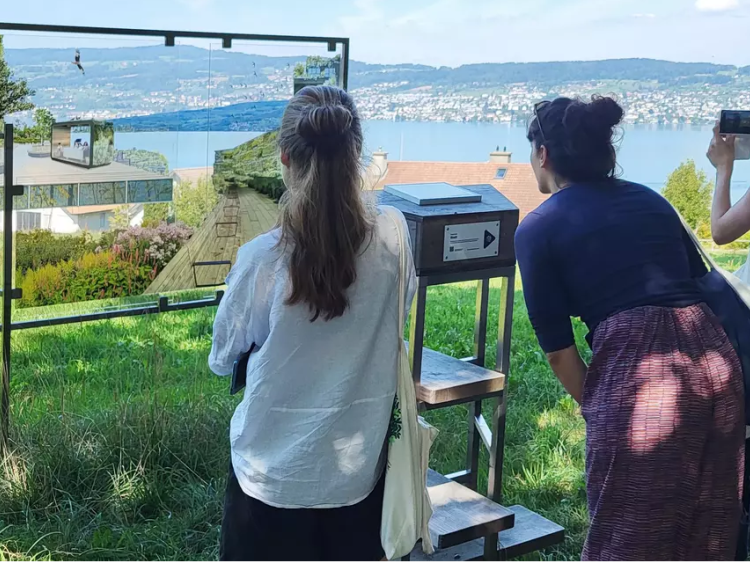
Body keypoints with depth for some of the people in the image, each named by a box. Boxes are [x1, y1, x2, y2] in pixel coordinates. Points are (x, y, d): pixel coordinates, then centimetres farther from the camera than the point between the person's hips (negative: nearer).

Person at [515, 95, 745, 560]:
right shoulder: (650, 200, 18)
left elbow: (558, 347, 2)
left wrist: (593, 408, 15)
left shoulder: (538, 229, 3)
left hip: (636, 373, -6)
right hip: (716, 357, 6)